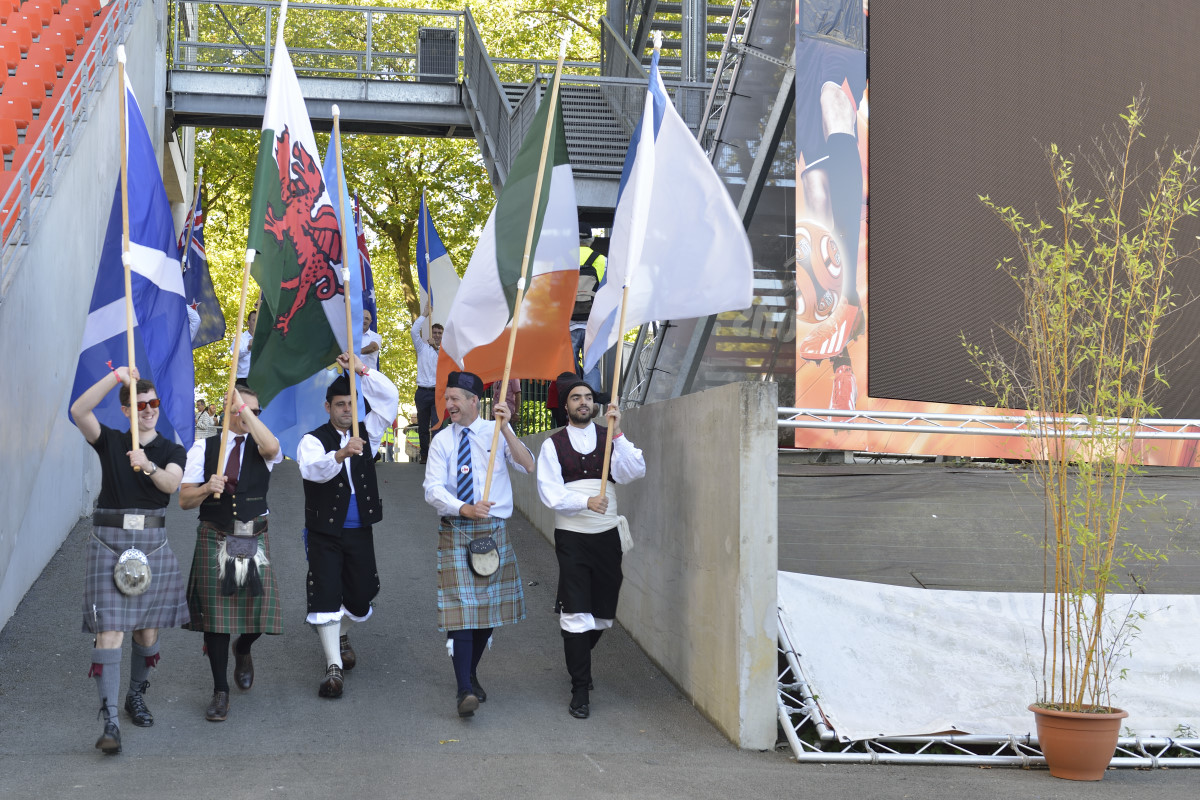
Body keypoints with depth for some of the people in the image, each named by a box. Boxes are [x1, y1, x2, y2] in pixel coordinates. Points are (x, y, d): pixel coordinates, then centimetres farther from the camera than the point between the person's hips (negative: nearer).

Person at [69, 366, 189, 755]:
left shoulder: (171, 450, 8)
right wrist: (116, 377, -19)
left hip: (152, 544, 2)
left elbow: (171, 483, -13)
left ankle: (136, 697, 34)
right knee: (109, 631, -11)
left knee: (148, 630, 10)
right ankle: (110, 722, -13)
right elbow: (79, 411, -12)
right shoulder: (110, 442, 5)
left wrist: (149, 466, -33)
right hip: (109, 543, -2)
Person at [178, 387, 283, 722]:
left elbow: (272, 448, -24)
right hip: (214, 540, 0)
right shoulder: (203, 448, 5)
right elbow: (184, 500, 4)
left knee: (260, 607, -4)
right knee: (215, 611, 1)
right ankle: (220, 691, 14)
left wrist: (246, 408, -22)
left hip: (254, 540, 0)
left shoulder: (261, 449, 4)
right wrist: (207, 488, -17)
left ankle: (243, 649, 34)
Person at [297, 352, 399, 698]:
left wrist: (361, 369, -12)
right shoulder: (313, 440, -6)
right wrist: (340, 454, -46)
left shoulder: (366, 433, 7)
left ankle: (341, 636, 41)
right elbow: (313, 470, -27)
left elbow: (390, 399, -2)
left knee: (361, 594, 8)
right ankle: (334, 666, -6)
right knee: (325, 596, -10)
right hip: (324, 533, -4)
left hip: (359, 531, 4)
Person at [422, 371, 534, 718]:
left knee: (490, 605, 10)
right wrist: (464, 509, -24)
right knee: (460, 607, -12)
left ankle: (471, 673, 30)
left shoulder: (496, 433, 2)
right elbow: (433, 490, -7)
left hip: (493, 531, 2)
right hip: (455, 532, -2)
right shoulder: (441, 440, 1)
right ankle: (464, 690, -14)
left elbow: (527, 466, -12)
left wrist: (505, 429, -23)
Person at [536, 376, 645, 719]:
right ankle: (580, 690, -1)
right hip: (571, 536, -3)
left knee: (603, 612, 12)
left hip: (607, 535, 3)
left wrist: (617, 434, -20)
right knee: (576, 613, -9)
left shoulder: (610, 438, 6)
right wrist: (586, 502, -24)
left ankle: (579, 661, 41)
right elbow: (550, 492, -9)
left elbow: (634, 471, -10)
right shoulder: (553, 445, 2)